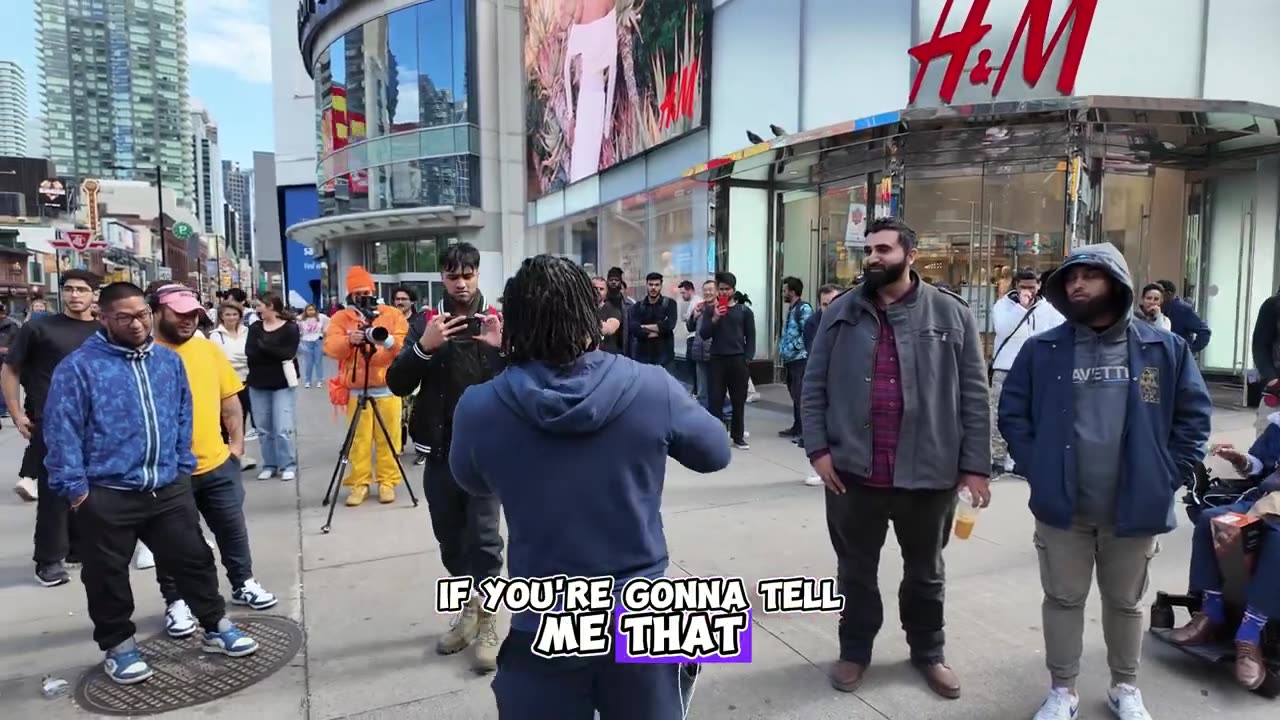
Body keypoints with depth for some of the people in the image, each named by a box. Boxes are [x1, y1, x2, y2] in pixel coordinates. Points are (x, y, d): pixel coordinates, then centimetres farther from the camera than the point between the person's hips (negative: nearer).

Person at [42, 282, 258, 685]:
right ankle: (118, 646, 30)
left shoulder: (169, 361, 7)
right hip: (106, 495, -4)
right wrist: (74, 488, -11)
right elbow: (62, 432, -10)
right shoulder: (78, 367, -10)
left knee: (194, 559, 12)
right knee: (108, 577, 11)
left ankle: (215, 627, 28)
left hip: (169, 489, 4)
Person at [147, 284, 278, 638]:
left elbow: (230, 400, 11)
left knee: (233, 529, 16)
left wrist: (236, 442, 7)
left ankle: (243, 584, 34)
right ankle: (176, 602, 27)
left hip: (217, 463, 4)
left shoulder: (209, 350, 5)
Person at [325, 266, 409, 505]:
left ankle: (387, 482, 12)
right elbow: (331, 347, -5)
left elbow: (405, 345, -3)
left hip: (387, 388, 0)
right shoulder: (341, 318, 8)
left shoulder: (393, 314, 6)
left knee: (387, 438, 2)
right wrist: (349, 340, -25)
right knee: (359, 440, 3)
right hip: (356, 390, 1)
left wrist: (389, 341, -24)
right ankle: (359, 483, 13)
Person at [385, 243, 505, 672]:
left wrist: (500, 348, -26)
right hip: (440, 450, 3)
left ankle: (487, 626, 11)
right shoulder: (426, 322, 3)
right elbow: (397, 384, -4)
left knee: (483, 537, -2)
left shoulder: (497, 321, -2)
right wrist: (424, 347, -21)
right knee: (450, 538, 14)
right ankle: (468, 612, 31)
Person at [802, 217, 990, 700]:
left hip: (928, 472, 0)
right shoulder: (841, 312, 1)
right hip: (852, 470, 1)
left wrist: (975, 465, -5)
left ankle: (928, 652, 41)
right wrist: (818, 448, -7)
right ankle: (855, 650, 37)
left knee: (925, 571, 20)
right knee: (856, 569, 17)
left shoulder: (951, 314, -2)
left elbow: (973, 395, -2)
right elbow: (814, 387, 2)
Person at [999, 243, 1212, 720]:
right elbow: (1012, 413, 0)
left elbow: (1194, 415, 2)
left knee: (1125, 602, 19)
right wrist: (1036, 469, -9)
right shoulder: (1042, 350, -4)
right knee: (1063, 599, 12)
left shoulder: (1165, 349, -2)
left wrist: (1167, 475, -6)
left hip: (1136, 506, 1)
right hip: (1062, 506, 0)